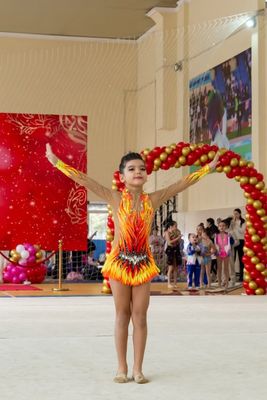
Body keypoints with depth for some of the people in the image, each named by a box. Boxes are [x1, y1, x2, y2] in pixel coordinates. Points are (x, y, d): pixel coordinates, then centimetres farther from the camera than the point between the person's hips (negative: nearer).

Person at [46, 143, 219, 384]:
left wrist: (207, 169, 14)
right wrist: (57, 163, -8)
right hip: (119, 262, -2)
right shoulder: (116, 199, -1)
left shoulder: (153, 200, 5)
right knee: (122, 315, 5)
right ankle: (122, 368, 12)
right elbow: (84, 180, -5)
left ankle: (138, 368, 9)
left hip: (143, 263, 2)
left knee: (140, 316, 3)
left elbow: (182, 184, 11)